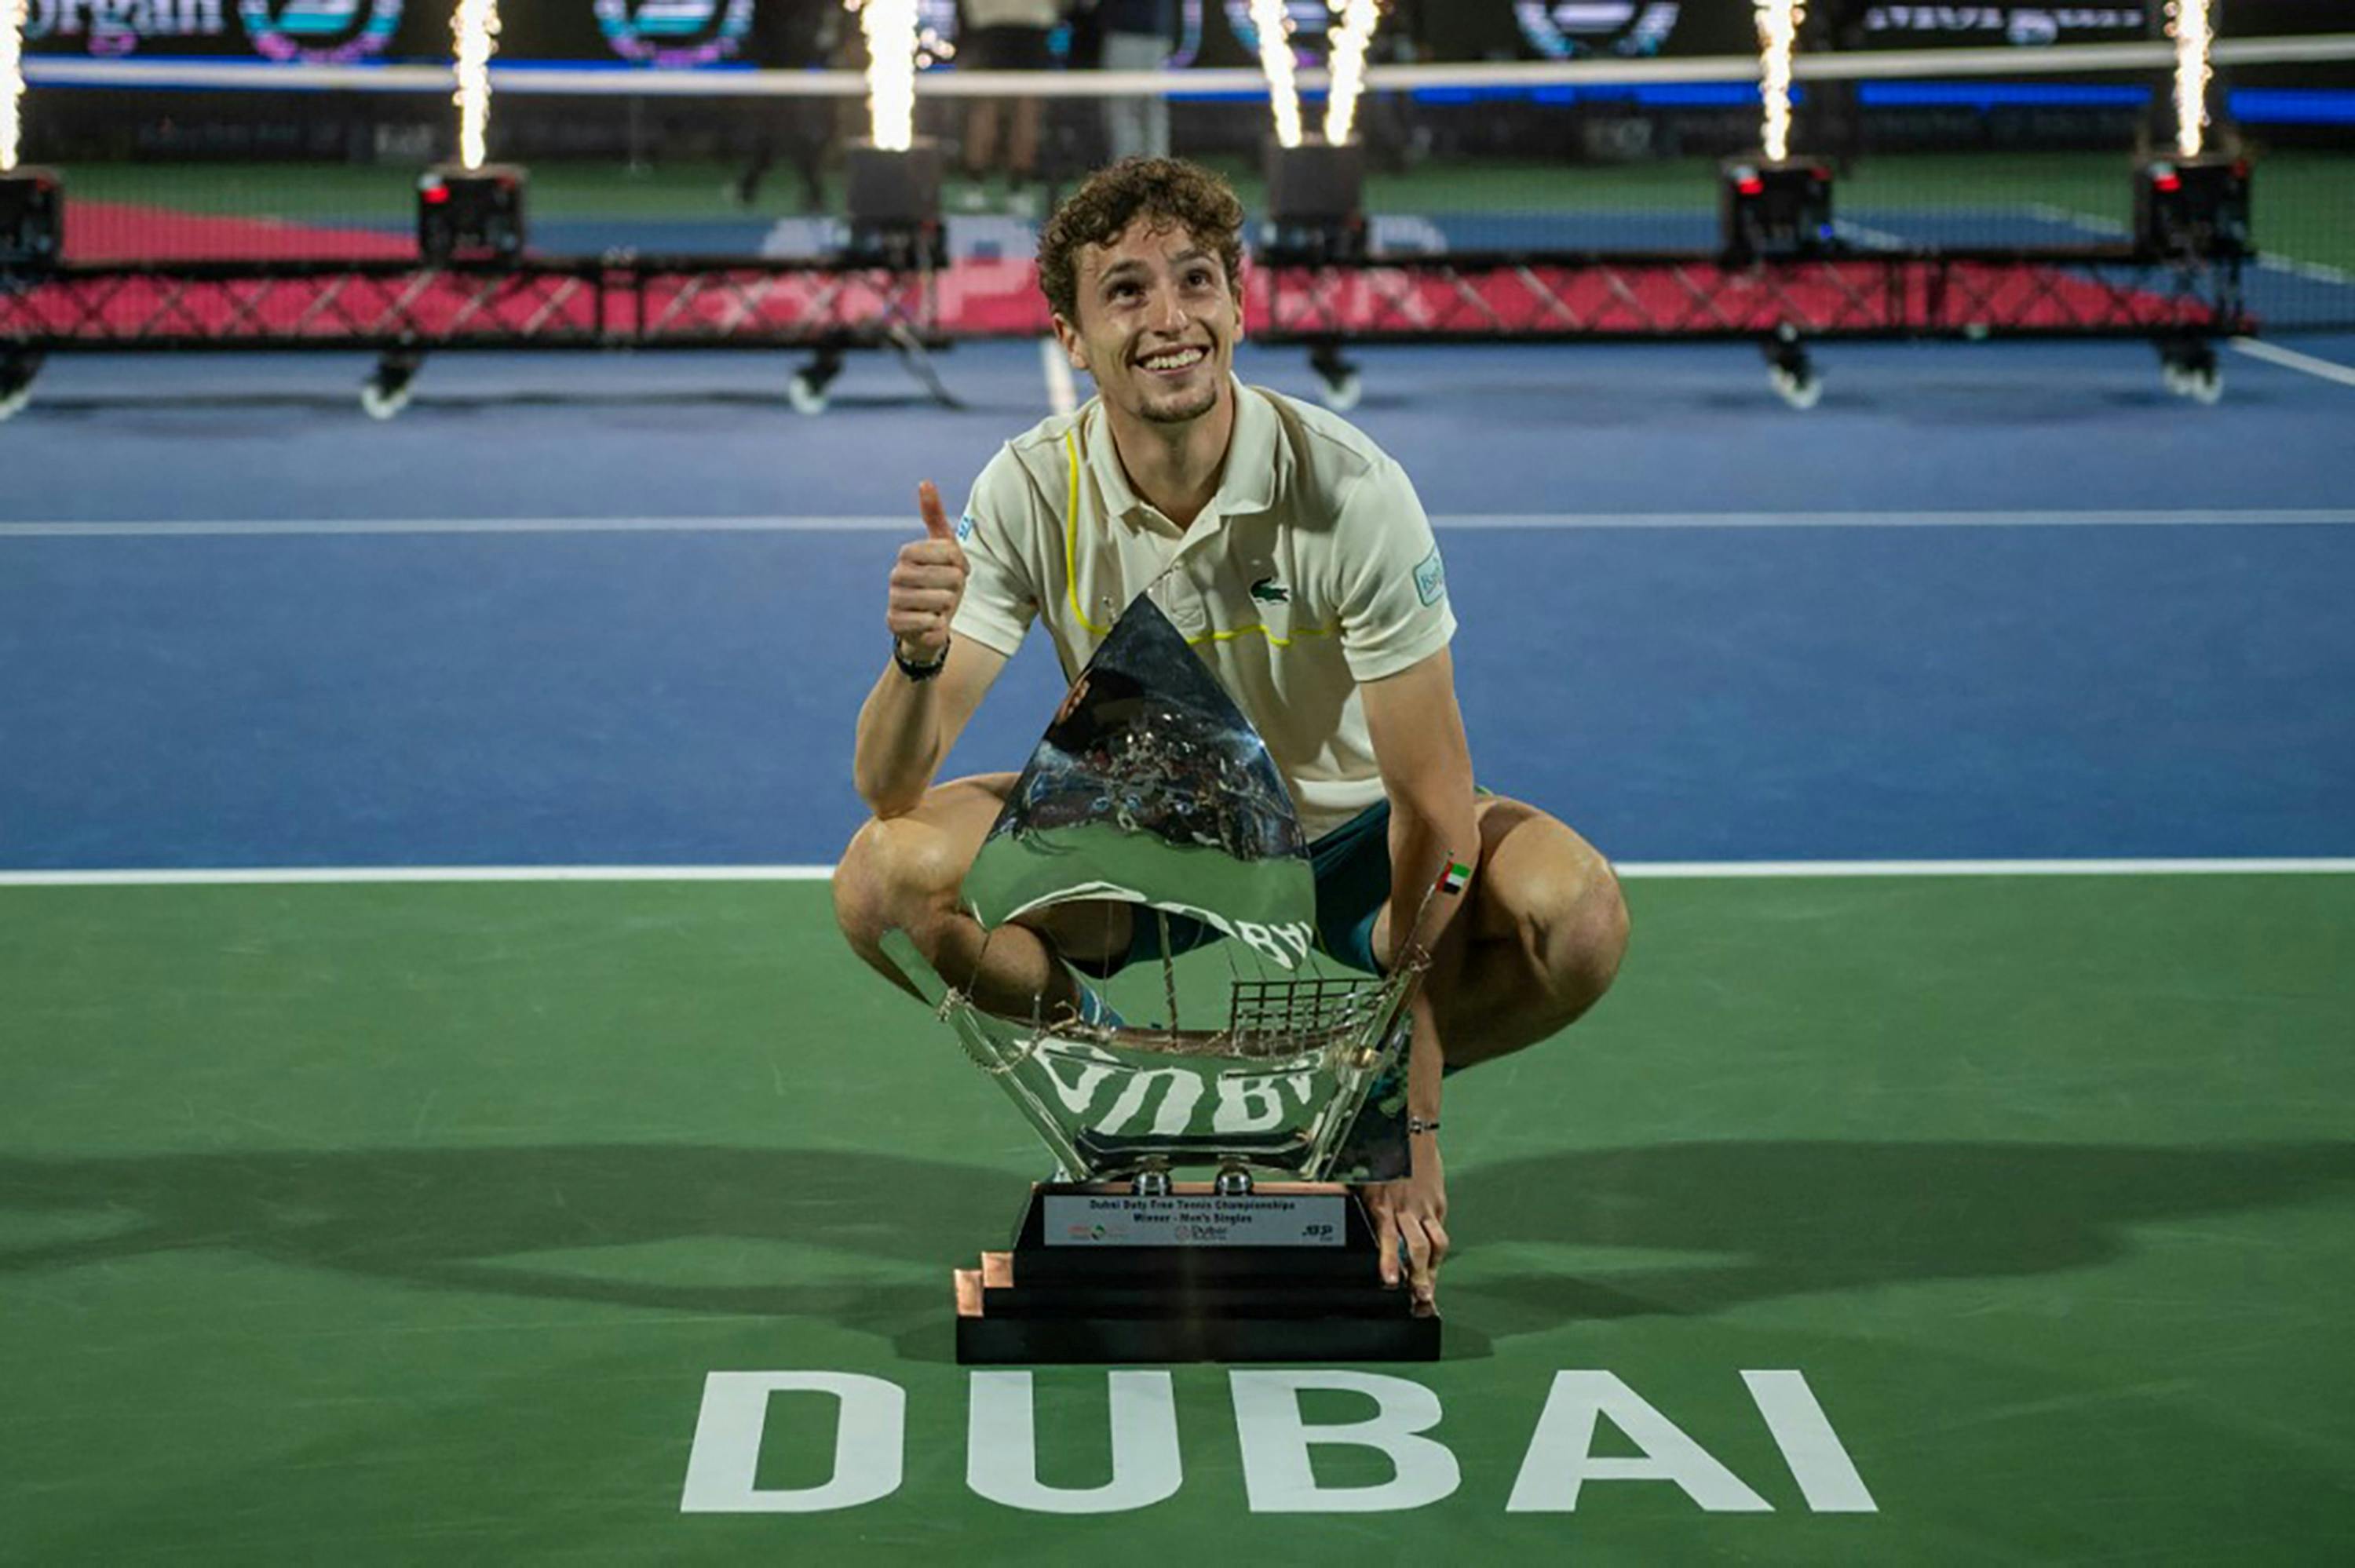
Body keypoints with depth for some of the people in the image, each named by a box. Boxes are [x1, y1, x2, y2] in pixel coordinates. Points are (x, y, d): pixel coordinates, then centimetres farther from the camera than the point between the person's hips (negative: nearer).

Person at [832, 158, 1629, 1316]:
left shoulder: (1348, 493, -25)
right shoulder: (1032, 492, -18)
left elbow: (1433, 812, -24)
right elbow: (888, 786, -19)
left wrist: (1413, 1125, -27)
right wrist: (920, 655, -44)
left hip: (1342, 841, -1)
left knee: (1575, 913, -31)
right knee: (884, 875, -26)